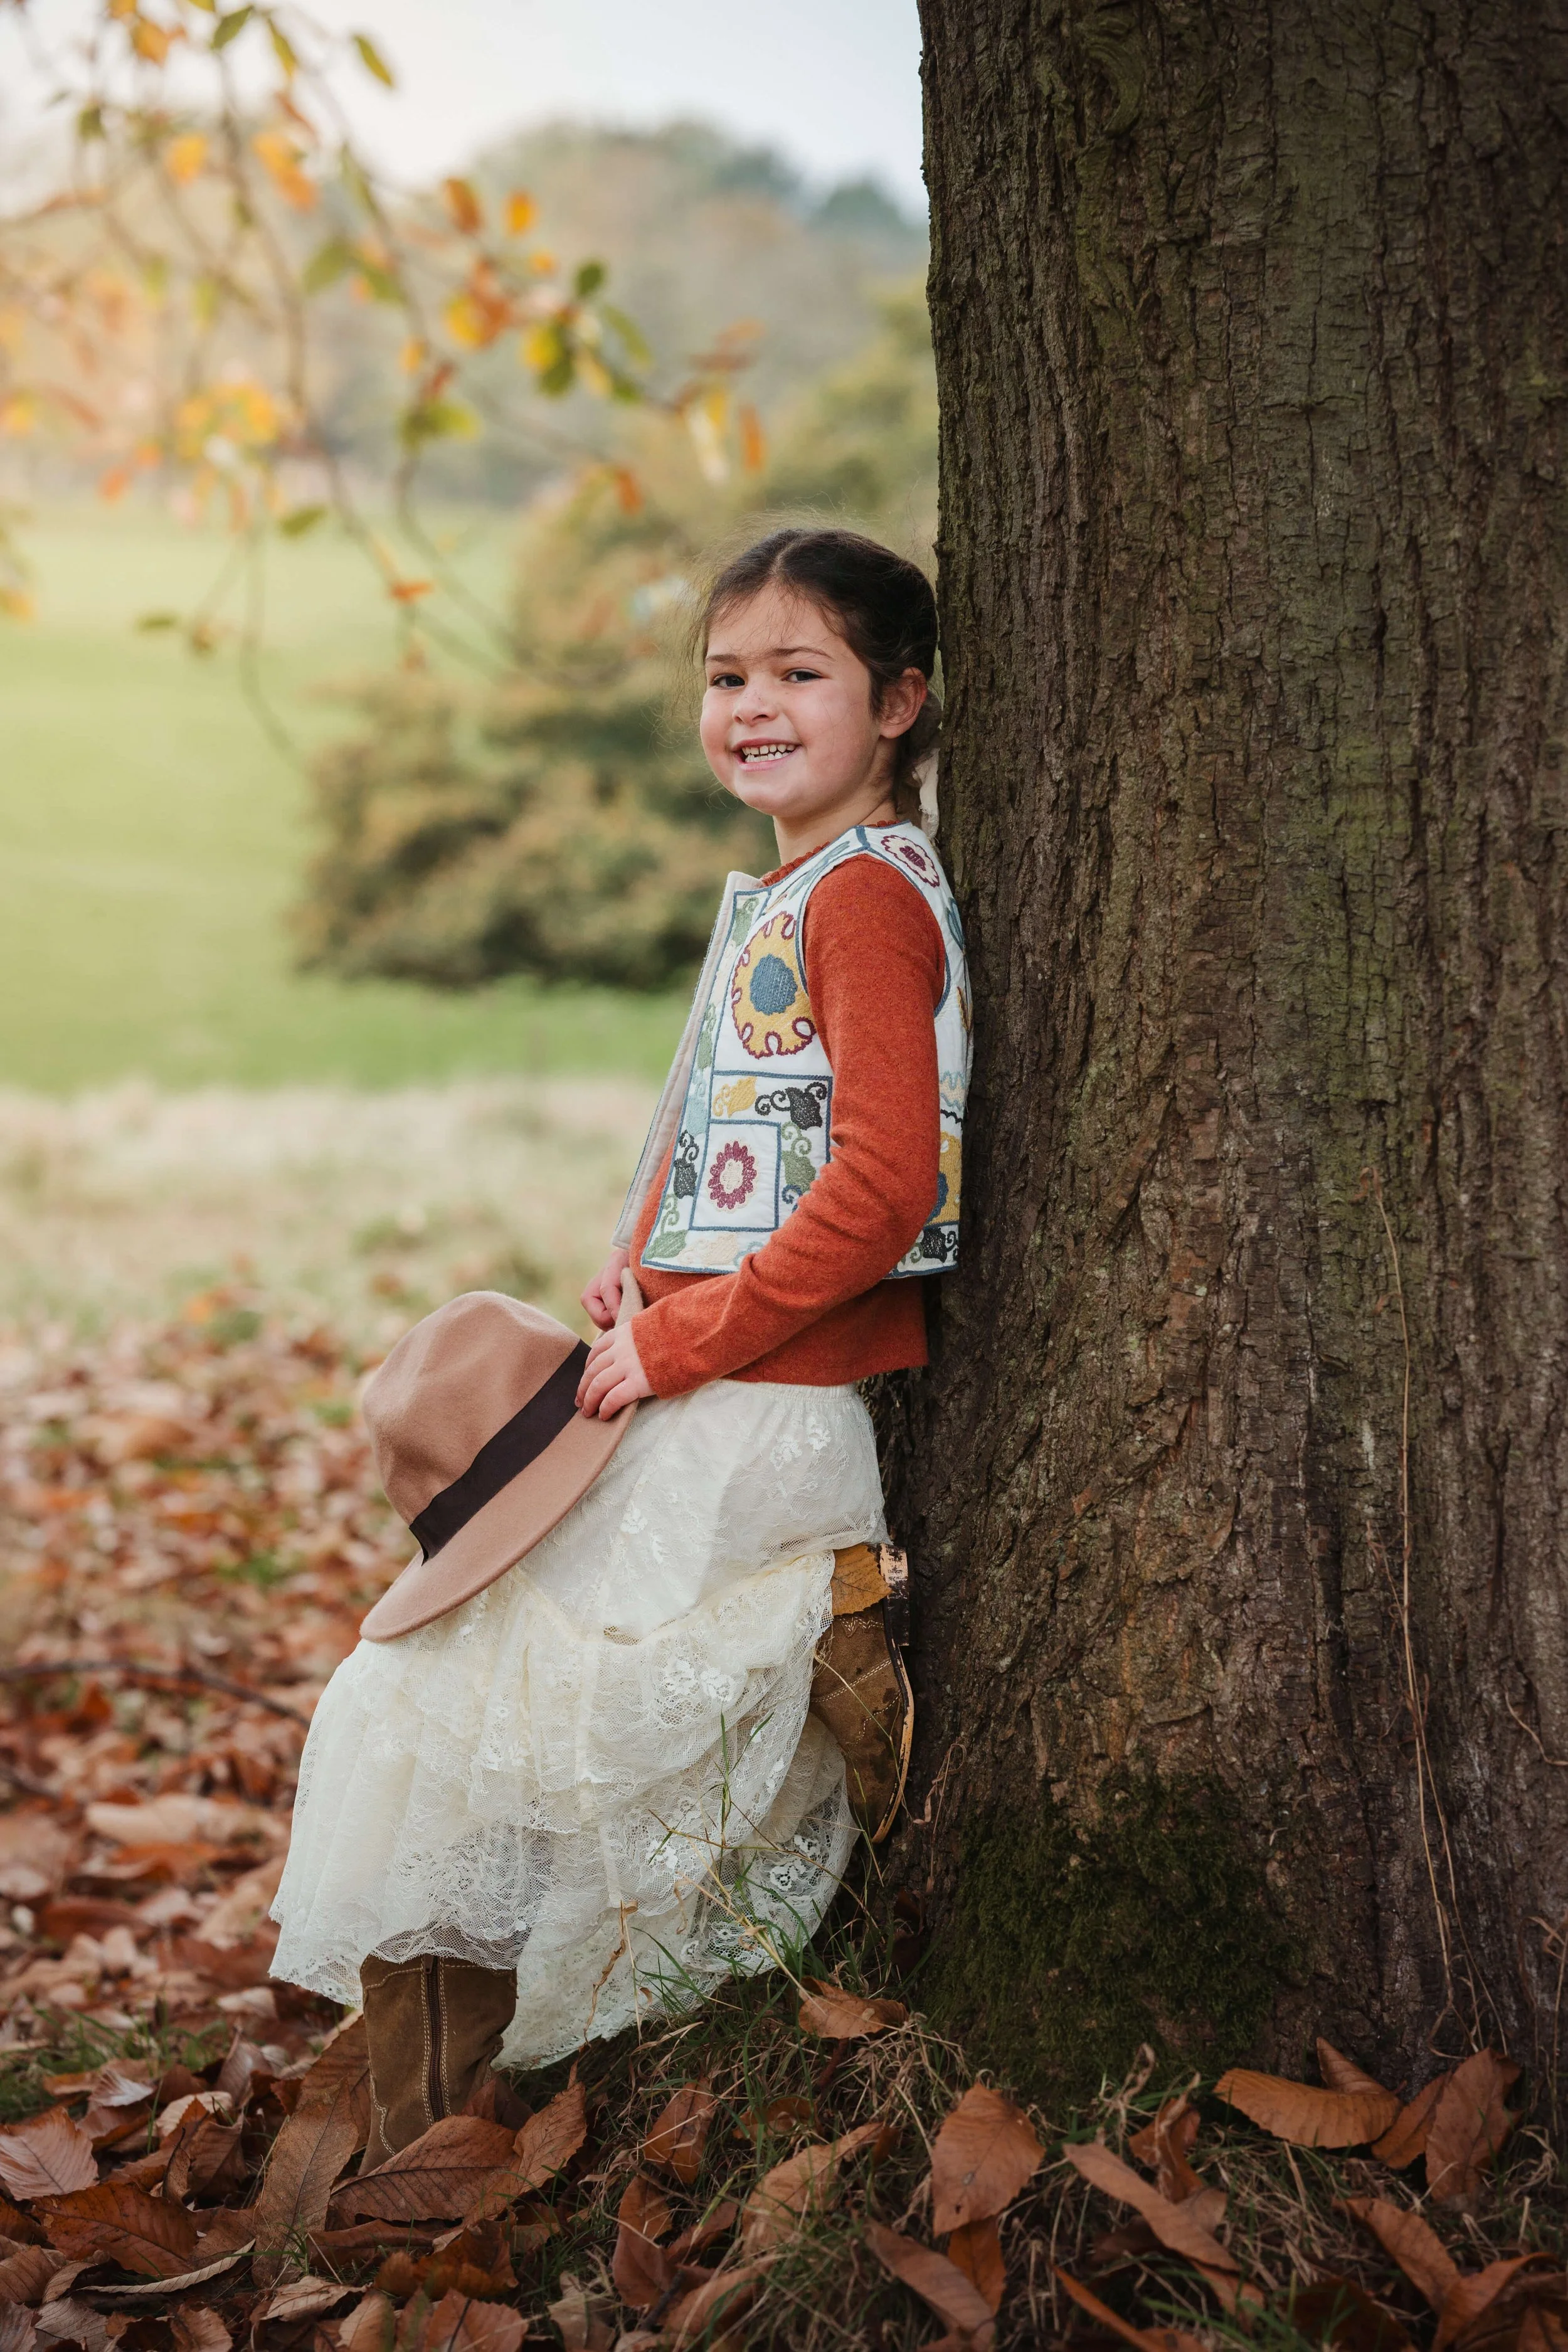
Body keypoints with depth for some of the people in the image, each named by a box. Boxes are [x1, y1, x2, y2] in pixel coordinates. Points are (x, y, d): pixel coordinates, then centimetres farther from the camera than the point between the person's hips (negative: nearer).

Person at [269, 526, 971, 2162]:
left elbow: (883, 1187, -22)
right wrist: (636, 1277, 5)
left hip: (767, 1409, -10)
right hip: (694, 1392, 10)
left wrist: (677, 1343, -17)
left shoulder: (870, 896, -13)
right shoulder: (773, 899, 16)